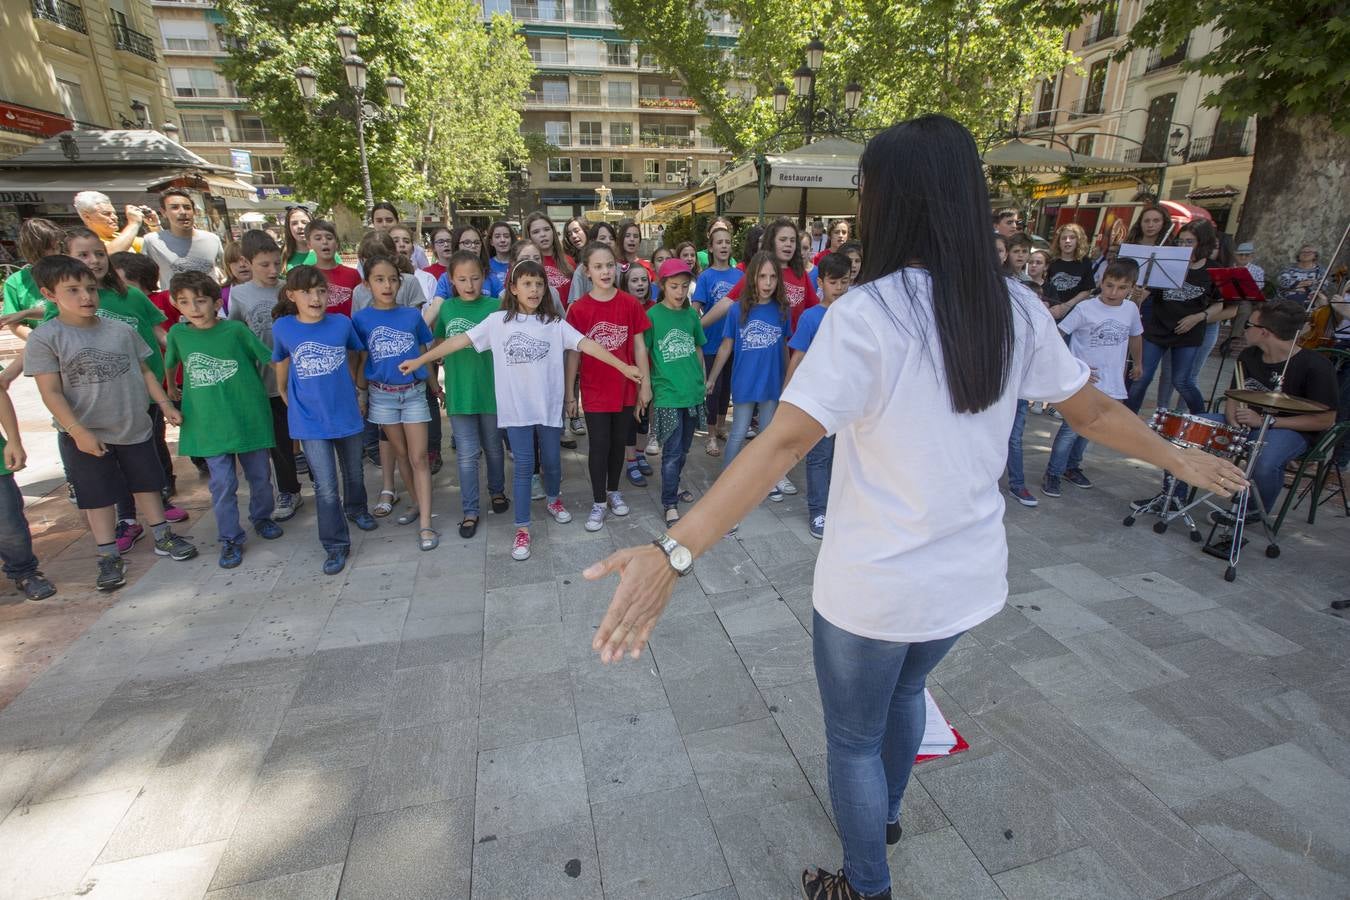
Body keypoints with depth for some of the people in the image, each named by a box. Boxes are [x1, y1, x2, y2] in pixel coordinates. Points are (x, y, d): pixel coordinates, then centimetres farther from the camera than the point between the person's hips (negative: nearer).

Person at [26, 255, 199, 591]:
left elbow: (144, 371, 8)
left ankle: (162, 537, 31)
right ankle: (109, 557, 21)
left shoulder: (121, 330, -2)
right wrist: (79, 432, -17)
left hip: (136, 427, 3)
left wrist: (165, 405, 4)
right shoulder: (45, 338, -11)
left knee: (147, 484, 15)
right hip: (85, 436, -2)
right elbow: (51, 392, -13)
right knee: (98, 496, 9)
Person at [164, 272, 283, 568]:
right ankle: (230, 539, 16)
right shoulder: (178, 333, 1)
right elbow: (169, 365, 17)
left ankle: (261, 517, 36)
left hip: (249, 418, -1)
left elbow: (270, 359, 0)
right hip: (209, 424, 1)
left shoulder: (236, 330, -7)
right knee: (222, 484, 3)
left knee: (260, 476, 12)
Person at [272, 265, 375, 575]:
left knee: (354, 473, 20)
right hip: (310, 422, -1)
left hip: (346, 414, 2)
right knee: (326, 488, -2)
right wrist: (290, 403, 15)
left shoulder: (342, 323, -7)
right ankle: (336, 546, 12)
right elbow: (280, 364, 10)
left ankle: (356, 509, 50)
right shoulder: (283, 328, -7)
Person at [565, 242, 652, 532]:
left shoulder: (630, 303, -4)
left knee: (619, 442, 15)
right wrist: (569, 394, -1)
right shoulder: (578, 309, -7)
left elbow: (639, 345, 1)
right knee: (599, 446, 5)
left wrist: (645, 384, 1)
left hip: (625, 388, 2)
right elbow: (573, 353, -3)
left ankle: (613, 491, 35)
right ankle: (598, 502, 20)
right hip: (594, 390, -2)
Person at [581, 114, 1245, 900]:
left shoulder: (868, 315, -23)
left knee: (854, 737, 20)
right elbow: (1095, 411, 8)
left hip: (875, 585, -6)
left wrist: (675, 552, -36)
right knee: (905, 690, 34)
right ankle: (887, 813, 60)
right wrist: (1183, 457, 27)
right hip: (970, 575, 7)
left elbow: (783, 444, -33)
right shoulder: (1018, 310, -4)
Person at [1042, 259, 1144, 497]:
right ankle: (1052, 473, 3)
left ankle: (1072, 467, 31)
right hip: (1083, 382, -5)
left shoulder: (1131, 309, 4)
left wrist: (1137, 363, 31)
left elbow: (1136, 336, 22)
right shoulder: (1085, 308, -12)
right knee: (1071, 428, -8)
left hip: (1112, 385, 5)